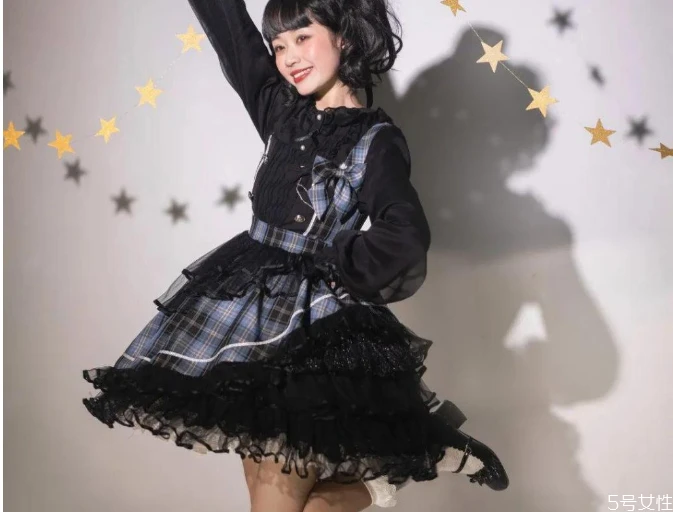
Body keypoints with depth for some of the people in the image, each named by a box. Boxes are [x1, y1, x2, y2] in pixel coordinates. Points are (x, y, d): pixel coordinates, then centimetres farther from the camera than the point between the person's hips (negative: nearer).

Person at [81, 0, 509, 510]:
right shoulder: (280, 109, 6)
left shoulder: (376, 140, -10)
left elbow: (406, 239, -25)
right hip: (248, 302, 7)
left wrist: (331, 266, -13)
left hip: (313, 318, -7)